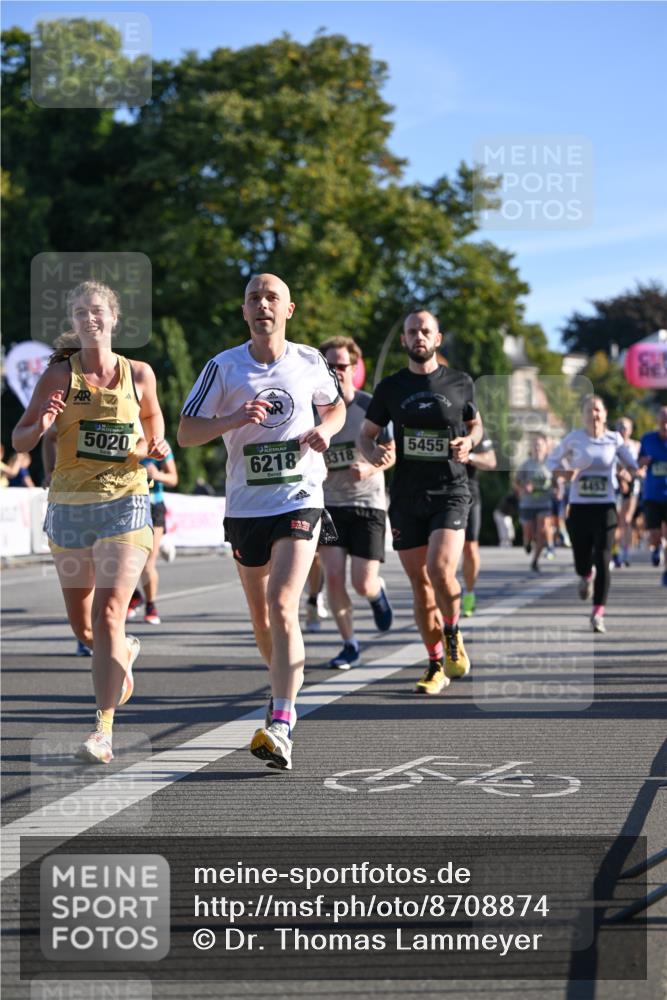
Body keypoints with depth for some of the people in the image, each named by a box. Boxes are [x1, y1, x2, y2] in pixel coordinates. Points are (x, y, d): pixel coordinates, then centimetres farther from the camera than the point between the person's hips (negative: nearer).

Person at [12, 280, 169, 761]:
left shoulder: (139, 373, 2)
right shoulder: (59, 375, 0)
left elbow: (153, 416, 22)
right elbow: (20, 439, 3)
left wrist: (155, 446, 0)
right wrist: (41, 426, -20)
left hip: (124, 502, -2)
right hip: (70, 505, 2)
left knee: (108, 614, -16)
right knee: (83, 625, 11)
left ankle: (104, 729, -14)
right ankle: (124, 653, 46)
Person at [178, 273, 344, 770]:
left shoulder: (309, 362, 3)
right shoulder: (224, 367, -1)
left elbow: (335, 405, 22)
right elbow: (186, 433, -2)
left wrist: (325, 430, 0)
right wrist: (234, 419, -20)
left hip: (300, 501, -2)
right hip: (245, 506, 2)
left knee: (282, 607, -18)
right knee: (261, 617, 12)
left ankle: (280, 727, -23)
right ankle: (288, 686, 40)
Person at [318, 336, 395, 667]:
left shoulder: (370, 407, -5)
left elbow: (391, 453, -1)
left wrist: (370, 468, -20)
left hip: (367, 503, -2)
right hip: (329, 503, 2)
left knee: (363, 584, -6)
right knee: (333, 576, -10)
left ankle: (378, 592, 33)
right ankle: (349, 645, 6)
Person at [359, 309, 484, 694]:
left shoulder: (460, 383, 4)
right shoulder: (390, 387, 6)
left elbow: (476, 423, 19)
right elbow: (366, 434, 14)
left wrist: (469, 442, -3)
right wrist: (373, 452, -8)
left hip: (450, 492, -2)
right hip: (406, 496, 2)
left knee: (441, 570, -22)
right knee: (420, 583, 5)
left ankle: (453, 636, 5)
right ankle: (437, 666, 17)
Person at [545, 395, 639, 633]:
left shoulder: (614, 439, 2)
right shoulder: (574, 438, 1)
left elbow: (632, 465, 10)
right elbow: (552, 461, 12)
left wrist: (632, 470, -15)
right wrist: (566, 472, -9)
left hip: (605, 507, -1)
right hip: (579, 507, 1)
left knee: (602, 560, -12)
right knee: (581, 563, 6)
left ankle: (598, 613, -7)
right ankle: (587, 577, 44)